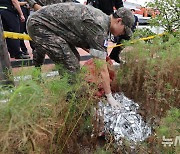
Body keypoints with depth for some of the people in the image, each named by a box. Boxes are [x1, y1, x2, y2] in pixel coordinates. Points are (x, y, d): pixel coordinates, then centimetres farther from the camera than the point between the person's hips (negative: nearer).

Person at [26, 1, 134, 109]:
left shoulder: (102, 18, 6)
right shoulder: (99, 28, -22)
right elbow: (102, 69, -19)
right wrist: (109, 97, -11)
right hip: (39, 25, -10)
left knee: (74, 59, 10)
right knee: (72, 66, -16)